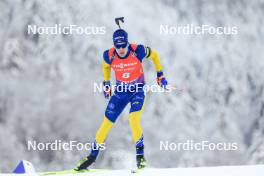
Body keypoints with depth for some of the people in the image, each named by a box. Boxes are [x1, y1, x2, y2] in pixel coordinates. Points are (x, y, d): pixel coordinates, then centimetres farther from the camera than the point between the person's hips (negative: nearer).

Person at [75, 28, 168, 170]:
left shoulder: (138, 51, -25)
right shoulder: (109, 55, -17)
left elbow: (154, 55, -3)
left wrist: (160, 75, 1)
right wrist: (106, 83, 10)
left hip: (137, 91, -3)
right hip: (120, 92, 3)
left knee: (134, 120, -25)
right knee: (107, 123, 4)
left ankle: (140, 154, -10)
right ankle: (93, 155, 19)